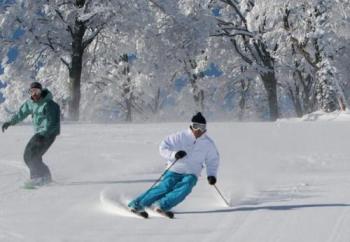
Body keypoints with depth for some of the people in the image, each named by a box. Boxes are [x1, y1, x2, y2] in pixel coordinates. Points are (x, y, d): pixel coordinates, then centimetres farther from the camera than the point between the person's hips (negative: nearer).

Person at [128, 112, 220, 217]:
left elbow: (213, 161, 17)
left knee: (184, 188, -29)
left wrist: (211, 175, 2)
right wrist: (174, 155, -24)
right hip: (175, 170, -2)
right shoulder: (181, 137, -7)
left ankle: (162, 205, -31)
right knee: (164, 188, -22)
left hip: (191, 174, 2)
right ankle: (137, 204, -14)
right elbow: (163, 147, -6)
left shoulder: (208, 143, 2)